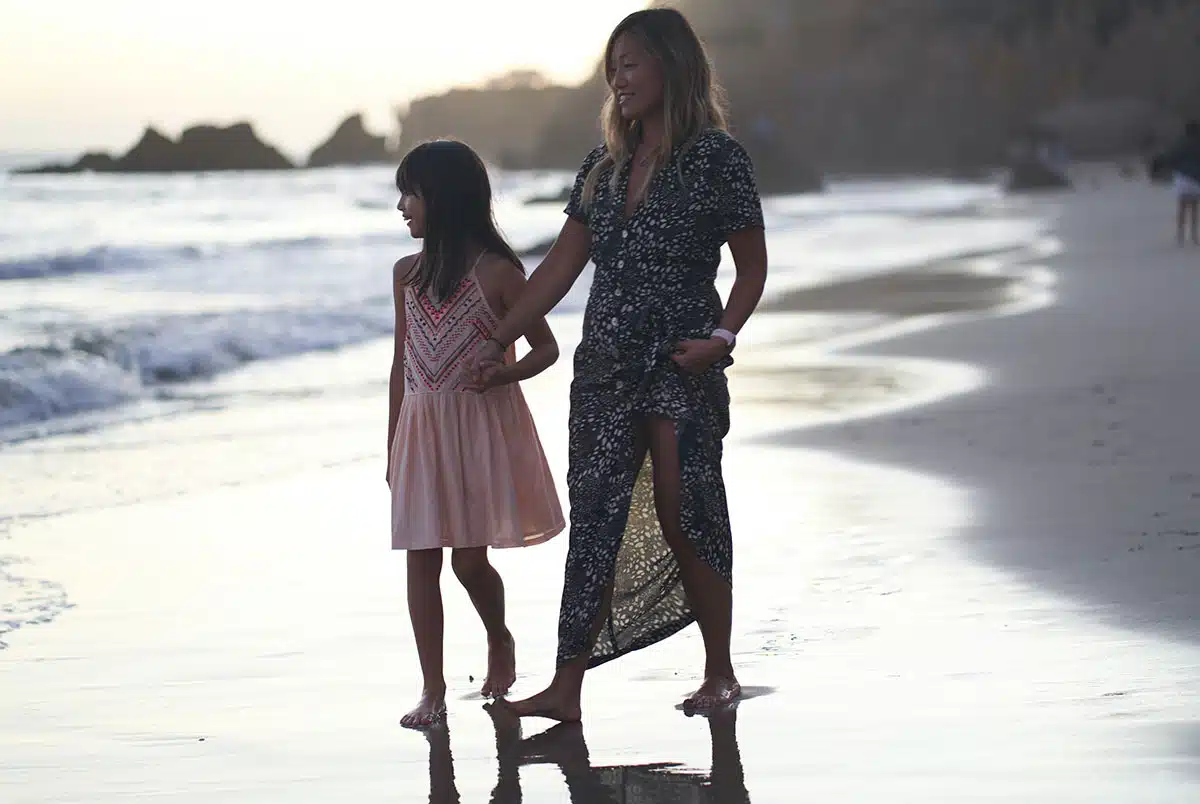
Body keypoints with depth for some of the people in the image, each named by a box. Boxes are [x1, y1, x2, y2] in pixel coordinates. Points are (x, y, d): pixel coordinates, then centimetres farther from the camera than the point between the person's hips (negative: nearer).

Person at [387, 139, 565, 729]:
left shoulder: (496, 272, -7)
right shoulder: (408, 274, 9)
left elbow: (546, 347, -1)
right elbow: (402, 361, 15)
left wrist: (501, 373, -21)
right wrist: (393, 445, 14)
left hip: (481, 423, -5)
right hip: (422, 428, 5)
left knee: (470, 558, -3)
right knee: (421, 560, -1)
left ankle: (500, 641, 26)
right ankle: (433, 689, 3)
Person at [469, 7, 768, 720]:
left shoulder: (717, 157, -4)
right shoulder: (606, 167, 12)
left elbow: (753, 266, -1)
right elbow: (562, 265, 14)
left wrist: (721, 338, -15)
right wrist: (500, 340, 10)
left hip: (680, 368, -6)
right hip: (605, 365, 6)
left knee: (684, 516, -4)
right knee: (595, 517, 2)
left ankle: (720, 674, 10)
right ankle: (568, 687, 0)